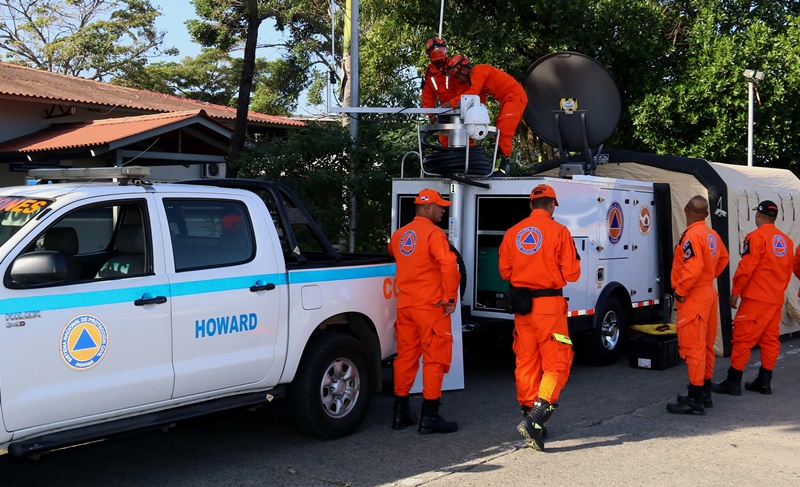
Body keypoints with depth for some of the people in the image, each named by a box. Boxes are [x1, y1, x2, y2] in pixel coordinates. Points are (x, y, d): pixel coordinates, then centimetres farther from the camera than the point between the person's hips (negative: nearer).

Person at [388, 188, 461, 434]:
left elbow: (391, 254, 29)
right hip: (430, 306, -7)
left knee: (405, 356, 13)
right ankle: (429, 418, 1)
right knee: (434, 359, 0)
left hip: (405, 304, 7)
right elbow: (448, 265, -23)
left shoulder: (399, 234, 11)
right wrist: (450, 298, -15)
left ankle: (400, 414, 19)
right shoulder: (433, 233, -12)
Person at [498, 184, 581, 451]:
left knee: (526, 363, 13)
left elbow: (505, 271, 9)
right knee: (556, 365, 0)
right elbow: (571, 274, -7)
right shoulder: (558, 231, -8)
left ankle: (531, 418, 21)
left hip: (522, 305, 5)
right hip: (549, 304, -5)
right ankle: (533, 420, -13)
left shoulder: (513, 233, 5)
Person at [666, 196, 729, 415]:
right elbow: (723, 258, 20)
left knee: (693, 347, -7)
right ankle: (705, 393, 26)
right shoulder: (713, 235, 7)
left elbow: (694, 268, -29)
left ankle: (695, 400, -5)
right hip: (709, 294, 9)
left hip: (693, 298, -9)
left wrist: (680, 291, -18)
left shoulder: (691, 236, -20)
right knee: (705, 345, 16)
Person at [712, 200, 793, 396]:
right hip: (776, 299, 8)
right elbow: (787, 271, 15)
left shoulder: (757, 236, -12)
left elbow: (746, 267, -16)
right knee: (770, 340, 10)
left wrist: (735, 291, -9)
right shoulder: (786, 241, 11)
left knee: (743, 338, -4)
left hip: (756, 298, -7)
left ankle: (733, 382, -2)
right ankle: (764, 382, 15)